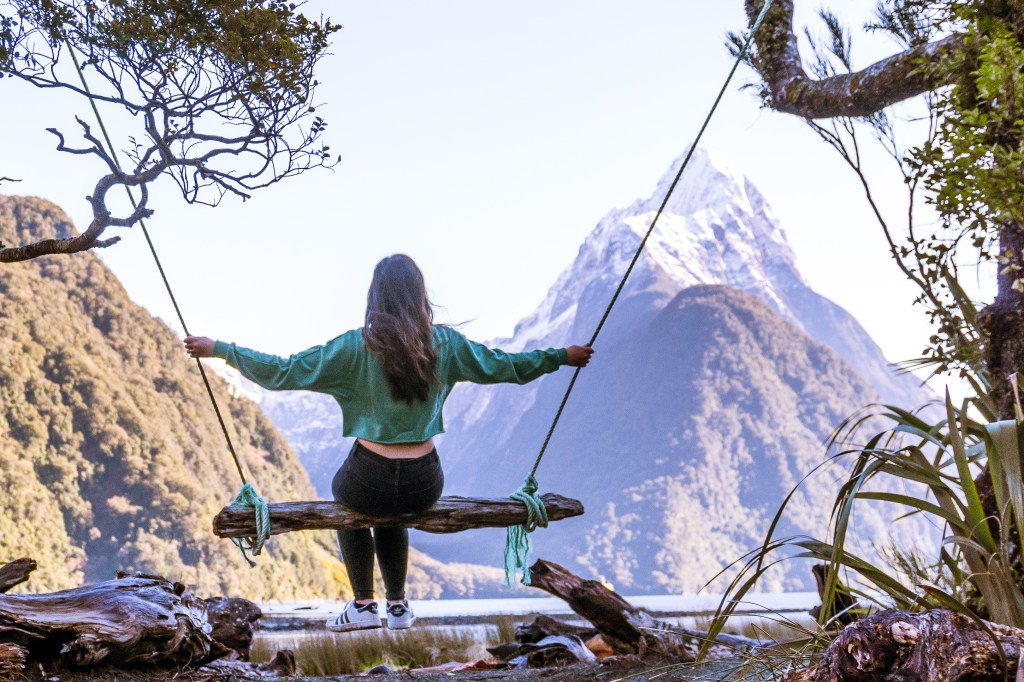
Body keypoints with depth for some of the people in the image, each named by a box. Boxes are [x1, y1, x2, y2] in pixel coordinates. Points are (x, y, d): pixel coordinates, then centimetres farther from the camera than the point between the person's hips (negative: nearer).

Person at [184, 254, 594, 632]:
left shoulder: (355, 347, -11)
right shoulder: (445, 343, -3)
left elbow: (282, 373, -11)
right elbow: (506, 367, 7)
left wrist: (219, 349, -1)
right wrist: (562, 357, 21)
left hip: (370, 481, -3)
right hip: (425, 486, 3)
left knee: (345, 497, 34)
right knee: (390, 517, 38)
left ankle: (364, 605, 33)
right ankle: (398, 605, 41)